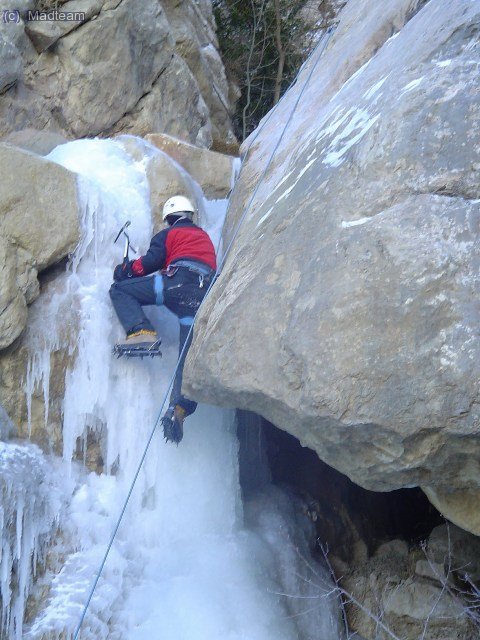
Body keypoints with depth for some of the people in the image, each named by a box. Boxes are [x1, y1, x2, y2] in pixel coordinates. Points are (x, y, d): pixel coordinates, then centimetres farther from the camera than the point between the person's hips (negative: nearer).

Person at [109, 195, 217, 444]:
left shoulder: (169, 234, 18)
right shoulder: (205, 237, 37)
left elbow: (152, 261, 4)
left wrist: (125, 270, 17)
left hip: (178, 282, -5)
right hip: (204, 297, 5)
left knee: (120, 290, 6)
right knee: (188, 355, -1)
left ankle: (141, 331, -17)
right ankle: (179, 407, -20)